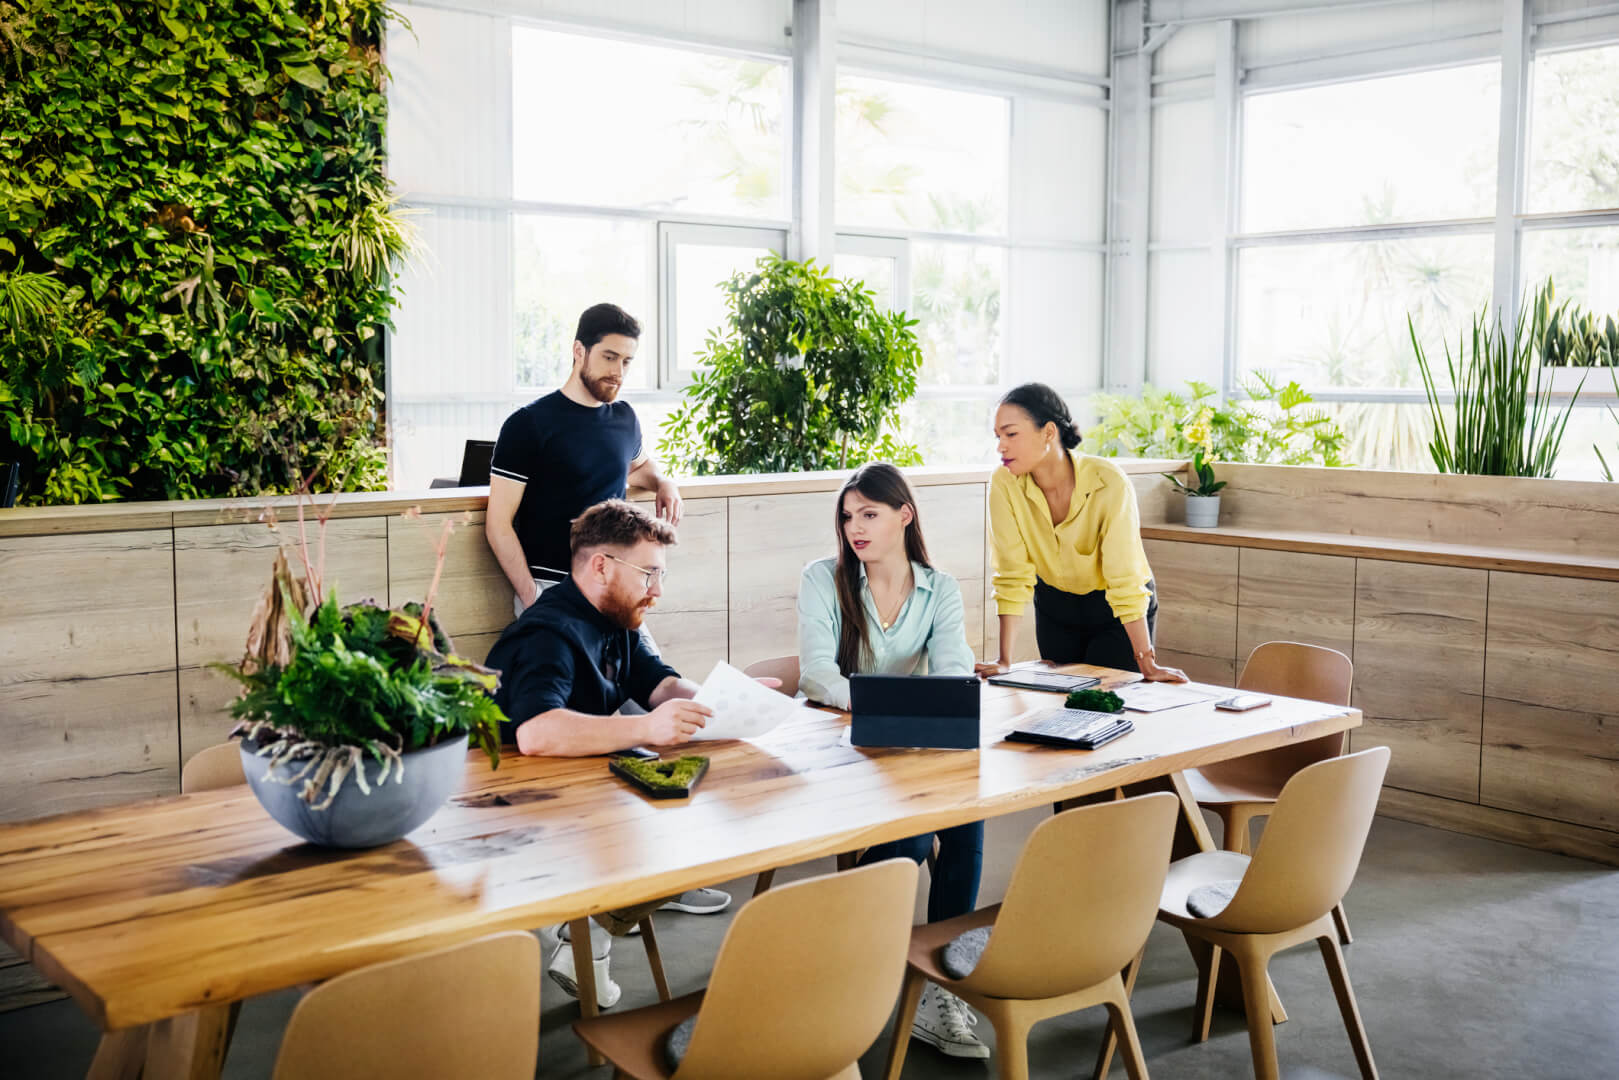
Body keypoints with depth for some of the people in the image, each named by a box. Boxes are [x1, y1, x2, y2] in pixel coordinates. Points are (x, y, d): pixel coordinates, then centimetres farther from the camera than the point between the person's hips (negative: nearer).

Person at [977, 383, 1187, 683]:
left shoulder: (1108, 482, -31)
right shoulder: (1004, 483, -21)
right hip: (1055, 608, 3)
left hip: (1115, 613, -3)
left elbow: (1125, 581, -29)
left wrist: (1148, 665, -28)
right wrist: (1004, 660, -20)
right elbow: (1013, 576, -18)